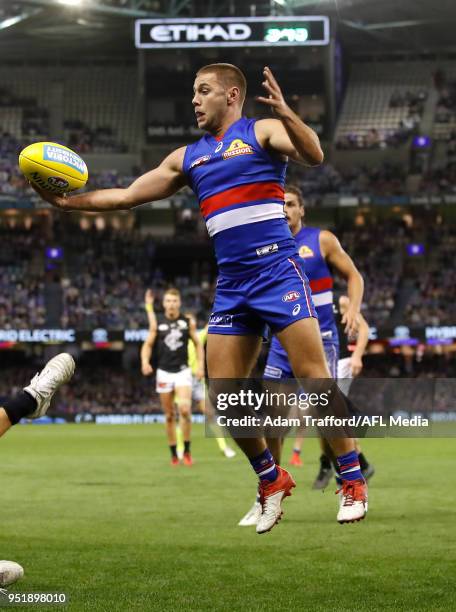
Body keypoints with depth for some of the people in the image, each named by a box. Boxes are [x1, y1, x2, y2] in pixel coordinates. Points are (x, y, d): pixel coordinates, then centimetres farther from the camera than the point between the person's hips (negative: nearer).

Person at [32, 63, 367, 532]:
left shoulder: (262, 132, 1)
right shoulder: (187, 157, 18)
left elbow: (313, 156, -16)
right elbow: (125, 197, 19)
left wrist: (286, 115, -33)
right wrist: (67, 201, 9)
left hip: (277, 273, -6)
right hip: (231, 286, 6)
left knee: (314, 377, -11)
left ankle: (353, 480, -1)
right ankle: (272, 481, 16)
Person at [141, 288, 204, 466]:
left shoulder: (188, 322, 2)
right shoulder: (157, 322, 2)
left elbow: (197, 344, 12)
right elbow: (148, 344, 6)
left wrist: (200, 365, 1)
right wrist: (145, 361, -12)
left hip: (182, 371, -1)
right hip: (164, 372, 1)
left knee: (185, 409, -19)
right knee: (169, 416, 4)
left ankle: (187, 450, -7)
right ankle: (174, 454, 12)